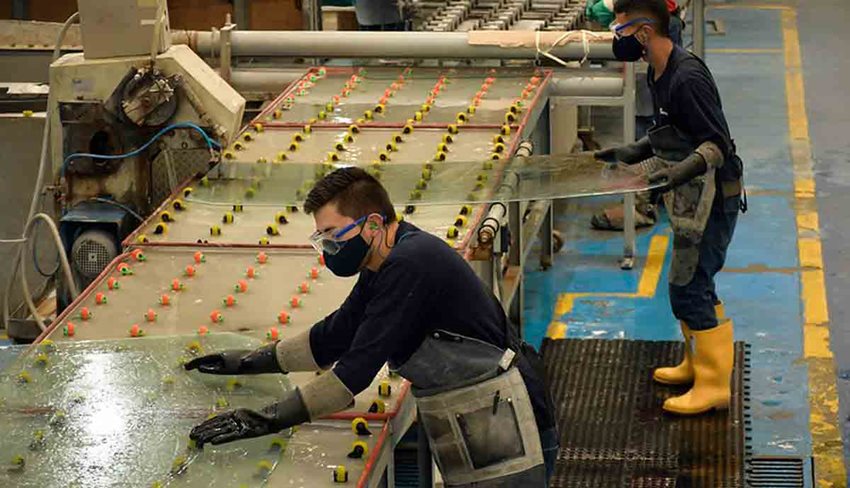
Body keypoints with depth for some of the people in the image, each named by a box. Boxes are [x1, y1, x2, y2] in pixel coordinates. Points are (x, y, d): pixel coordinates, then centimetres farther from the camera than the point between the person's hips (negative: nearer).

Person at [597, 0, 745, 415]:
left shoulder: (688, 78, -23)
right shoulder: (658, 74, 7)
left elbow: (718, 144, -25)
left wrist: (681, 171, -38)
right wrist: (631, 153, 14)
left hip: (712, 199, -10)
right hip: (692, 199, 10)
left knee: (688, 289, -7)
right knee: (694, 284, 20)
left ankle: (713, 385, 1)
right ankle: (697, 362, 36)